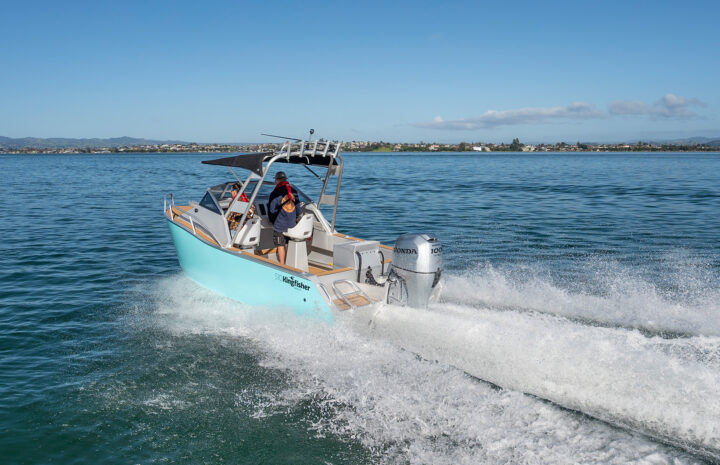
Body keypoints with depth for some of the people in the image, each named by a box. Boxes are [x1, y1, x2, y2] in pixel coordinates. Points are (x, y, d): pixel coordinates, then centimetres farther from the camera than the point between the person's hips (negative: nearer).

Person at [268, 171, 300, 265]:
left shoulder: (275, 193, -15)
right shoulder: (294, 190, 2)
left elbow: (272, 210, -7)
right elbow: (298, 206, 11)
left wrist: (272, 221, 10)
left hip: (280, 225, -5)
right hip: (292, 224, 5)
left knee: (280, 245, 4)